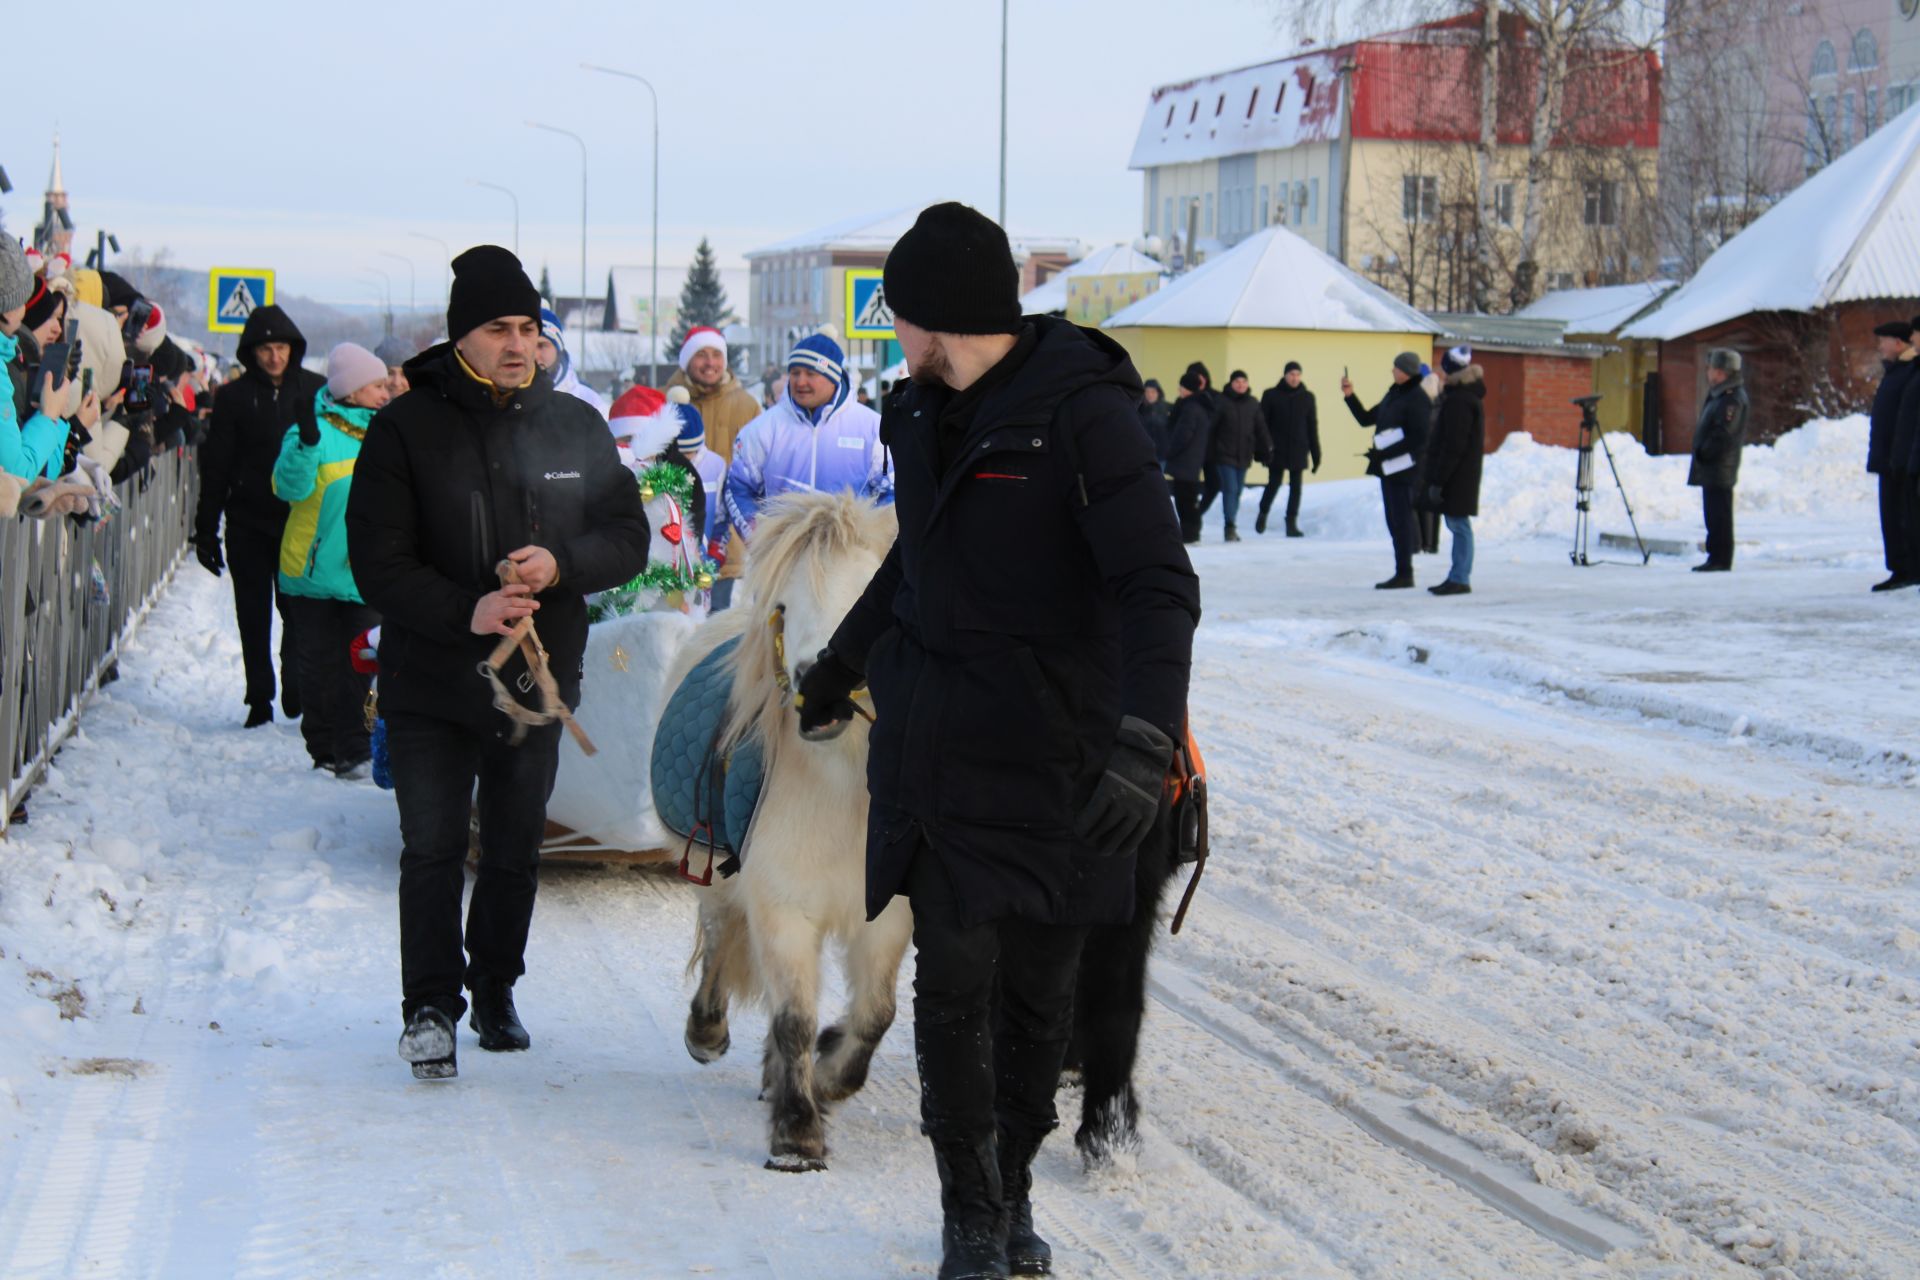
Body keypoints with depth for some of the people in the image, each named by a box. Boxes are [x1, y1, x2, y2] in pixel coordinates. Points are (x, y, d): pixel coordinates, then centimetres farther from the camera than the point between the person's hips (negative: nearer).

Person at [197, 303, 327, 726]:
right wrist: (206, 529, 1)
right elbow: (215, 466, 4)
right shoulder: (234, 397, 3)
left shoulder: (316, 391, 4)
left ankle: (296, 687, 11)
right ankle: (259, 697, 12)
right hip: (248, 523, 1)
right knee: (253, 616, 5)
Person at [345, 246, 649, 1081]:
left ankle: (496, 990, 30)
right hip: (431, 678, -3)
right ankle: (430, 1006, 7)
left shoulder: (576, 427, 3)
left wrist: (560, 564, -15)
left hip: (539, 677, 3)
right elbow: (378, 563, -10)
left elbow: (627, 538, 6)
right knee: (433, 850, -3)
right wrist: (464, 612, -25)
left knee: (516, 850, 14)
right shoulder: (405, 429, -6)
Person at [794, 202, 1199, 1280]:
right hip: (938, 746, 5)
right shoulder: (930, 409, 9)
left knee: (1039, 989, 6)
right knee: (953, 979, -1)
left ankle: (1012, 1187, 25)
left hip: (1053, 752, -4)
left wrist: (1146, 738, -35)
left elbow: (1160, 586, -22)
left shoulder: (1081, 411, -14)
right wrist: (840, 665, 37)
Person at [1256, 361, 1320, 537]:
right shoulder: (1271, 395, -1)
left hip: (1298, 451, 2)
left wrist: (1316, 454, 7)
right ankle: (1263, 514, 25)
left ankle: (1292, 523, 6)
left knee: (1296, 487, 1)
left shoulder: (1307, 397, 7)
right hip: (1277, 451, -2)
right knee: (1274, 484, 2)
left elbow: (1312, 427, 9)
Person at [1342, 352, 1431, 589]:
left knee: (1401, 520, -6)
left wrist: (1384, 454, -20)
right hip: (1388, 468, 9)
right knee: (1394, 521, 10)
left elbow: (1419, 440, -19)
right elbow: (1366, 419, 22)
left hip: (1404, 469, -9)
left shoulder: (1417, 399, -12)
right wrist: (1350, 396, 10)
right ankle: (1403, 573, 15)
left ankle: (1404, 573, -2)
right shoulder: (1393, 395, 15)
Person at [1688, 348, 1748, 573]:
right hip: (1711, 468, 11)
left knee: (1719, 514, -8)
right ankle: (1716, 558, 19)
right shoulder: (1718, 394, 18)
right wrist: (1701, 452, 15)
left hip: (1720, 468, -11)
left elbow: (1724, 433, -22)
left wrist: (1704, 452, -16)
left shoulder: (1732, 398, -16)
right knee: (1713, 513, 13)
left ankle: (1721, 559, -6)